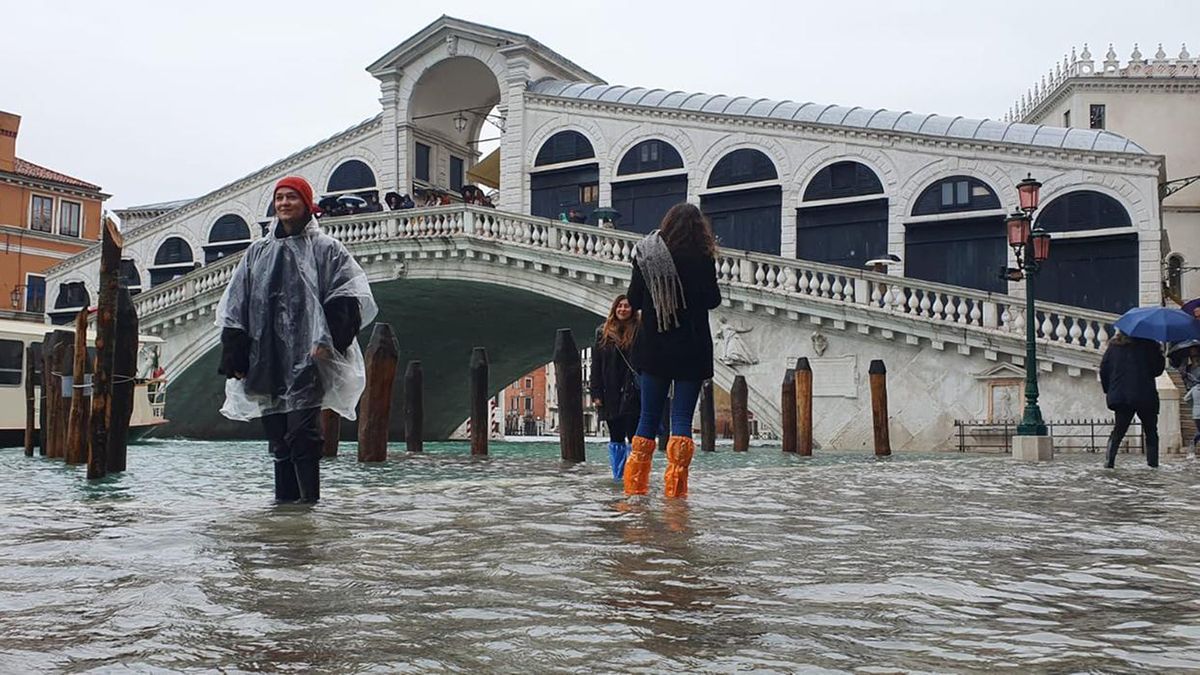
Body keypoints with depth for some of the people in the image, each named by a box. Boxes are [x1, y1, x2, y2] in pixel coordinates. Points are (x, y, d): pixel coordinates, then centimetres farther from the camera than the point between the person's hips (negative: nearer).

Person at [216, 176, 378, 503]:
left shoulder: (325, 248, 5)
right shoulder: (258, 251, 18)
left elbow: (349, 297, -4)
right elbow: (235, 305, 16)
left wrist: (327, 340, -14)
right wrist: (235, 354, 6)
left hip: (305, 357, -5)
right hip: (266, 359, 5)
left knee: (301, 432, -12)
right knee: (277, 436, 7)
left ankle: (309, 499, -10)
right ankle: (284, 500, 13)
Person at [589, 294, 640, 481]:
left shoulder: (638, 332, 0)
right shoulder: (603, 333, 9)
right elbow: (596, 366, 8)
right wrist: (596, 393, 1)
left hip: (632, 394, -3)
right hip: (610, 394, 3)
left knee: (633, 436, -6)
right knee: (615, 437, 9)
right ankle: (618, 475, 16)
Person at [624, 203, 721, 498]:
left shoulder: (645, 254, -1)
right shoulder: (700, 258, -9)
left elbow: (633, 301, 4)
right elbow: (713, 300, -1)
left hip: (653, 348, 3)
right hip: (691, 350, -3)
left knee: (648, 415, 11)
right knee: (682, 418, 1)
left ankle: (635, 484, 11)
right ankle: (675, 486, -4)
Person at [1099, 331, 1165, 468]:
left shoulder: (1114, 345, 8)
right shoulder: (1148, 343, -4)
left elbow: (1104, 369, 7)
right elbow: (1158, 368, -2)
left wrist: (1108, 390, 16)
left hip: (1120, 396, 3)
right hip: (1145, 396, -3)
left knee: (1118, 431, 11)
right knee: (1151, 432, 10)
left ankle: (1109, 461, -3)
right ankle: (1153, 463, 3)